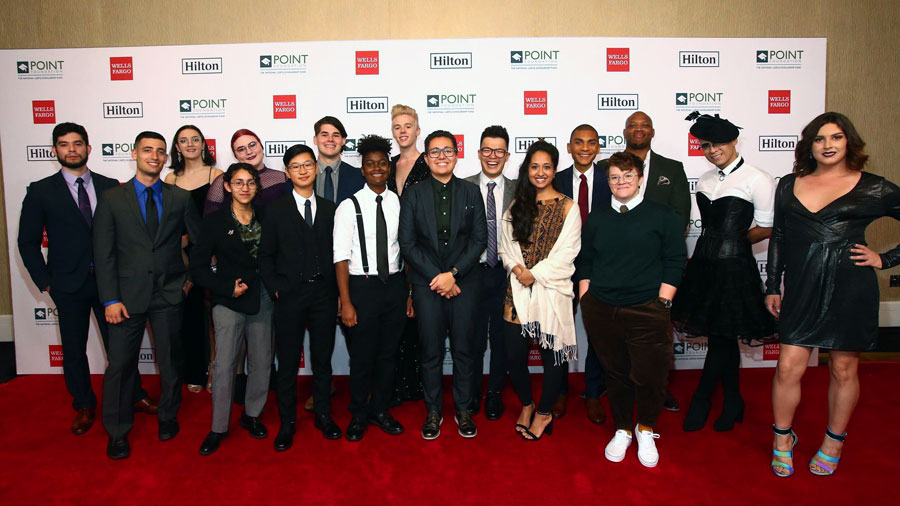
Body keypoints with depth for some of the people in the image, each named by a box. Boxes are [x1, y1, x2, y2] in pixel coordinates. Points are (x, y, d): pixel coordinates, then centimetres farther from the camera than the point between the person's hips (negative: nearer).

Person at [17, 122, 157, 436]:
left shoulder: (110, 187, 3)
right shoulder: (41, 192, -1)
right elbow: (28, 242, 2)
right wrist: (45, 282, -3)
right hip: (69, 285, 0)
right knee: (74, 348, 11)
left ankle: (135, 397, 23)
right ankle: (84, 407, 27)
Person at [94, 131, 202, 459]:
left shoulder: (180, 198, 5)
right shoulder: (112, 199, 2)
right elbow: (103, 253, -2)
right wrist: (110, 299, -7)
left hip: (169, 295, 1)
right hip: (128, 294, -1)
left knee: (170, 360, 10)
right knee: (120, 364, 4)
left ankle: (168, 418, 31)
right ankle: (117, 431, 22)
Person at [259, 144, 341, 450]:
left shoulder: (329, 209, 9)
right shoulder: (276, 210, 4)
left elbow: (335, 252, 7)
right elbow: (266, 255, 3)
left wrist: (337, 291, 0)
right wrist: (275, 289, -7)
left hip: (324, 295, 2)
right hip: (289, 297, -2)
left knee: (323, 358, 12)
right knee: (288, 362, 6)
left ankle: (323, 415, 27)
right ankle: (287, 422, 20)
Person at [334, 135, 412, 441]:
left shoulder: (400, 203, 4)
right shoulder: (349, 207, -5)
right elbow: (341, 257, -7)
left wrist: (410, 292, 5)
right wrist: (346, 302, -12)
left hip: (395, 284, 3)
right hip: (363, 286, -3)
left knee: (388, 353, 14)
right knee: (362, 356, 7)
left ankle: (381, 410, 33)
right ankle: (359, 415, 28)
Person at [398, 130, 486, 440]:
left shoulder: (471, 193, 6)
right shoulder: (413, 195, 5)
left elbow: (479, 239, -1)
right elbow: (407, 243, -1)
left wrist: (453, 273, -12)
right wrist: (435, 277, -10)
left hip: (464, 283, 1)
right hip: (427, 283, 0)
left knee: (464, 349, 7)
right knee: (431, 351, 5)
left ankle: (464, 410, 24)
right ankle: (433, 412, 22)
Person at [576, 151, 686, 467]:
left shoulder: (663, 216, 1)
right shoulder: (597, 219, 11)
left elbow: (674, 262, -1)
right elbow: (584, 262, 15)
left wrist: (661, 304, -7)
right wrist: (585, 299, 7)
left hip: (646, 311, -3)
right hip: (600, 311, 3)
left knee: (649, 376, -1)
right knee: (615, 374, 11)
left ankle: (645, 429, 26)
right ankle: (622, 431, 31)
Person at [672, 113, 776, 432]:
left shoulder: (757, 179, -9)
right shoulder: (705, 180, 11)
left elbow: (766, 229, -6)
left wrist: (733, 243, 3)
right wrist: (714, 246, 8)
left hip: (733, 266, -6)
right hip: (704, 262, 7)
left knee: (720, 336, 1)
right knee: (721, 336, 14)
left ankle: (700, 400, 17)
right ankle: (733, 401, 29)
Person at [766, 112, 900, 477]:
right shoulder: (789, 186, 9)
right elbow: (778, 238, 12)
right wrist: (772, 287, 10)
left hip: (850, 290, -1)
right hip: (801, 290, 2)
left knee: (844, 370, 10)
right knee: (789, 367, -1)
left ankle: (834, 443, 30)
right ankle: (783, 438, 21)